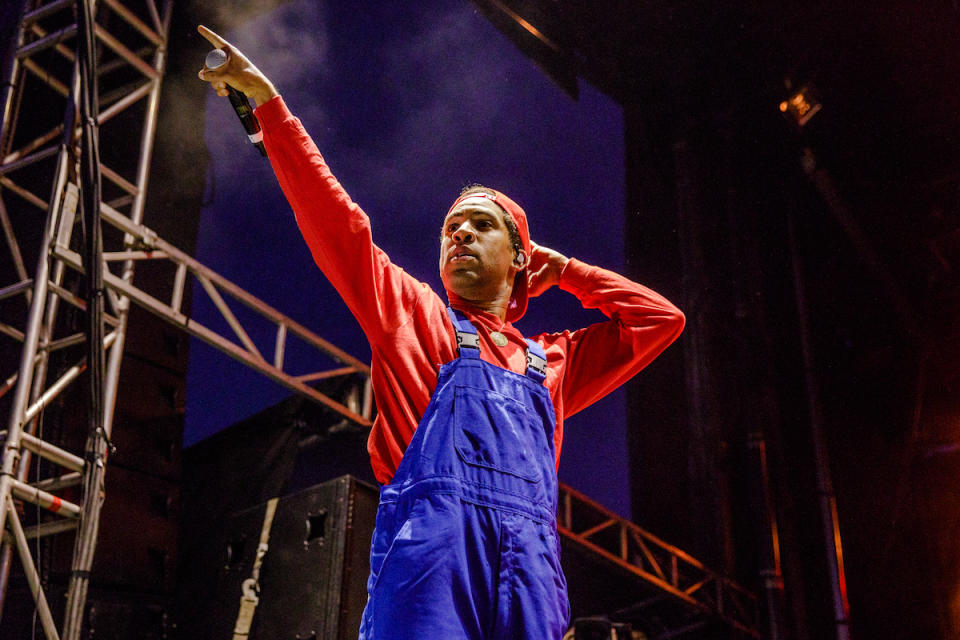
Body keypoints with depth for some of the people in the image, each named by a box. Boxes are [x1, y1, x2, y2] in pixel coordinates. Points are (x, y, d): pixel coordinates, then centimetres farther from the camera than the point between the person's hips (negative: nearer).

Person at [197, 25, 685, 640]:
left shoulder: (553, 361, 30)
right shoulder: (412, 313, 23)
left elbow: (661, 318, 35)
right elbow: (336, 221, 18)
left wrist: (564, 270, 35)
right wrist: (269, 103, 17)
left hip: (529, 552, 4)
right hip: (432, 536, -3)